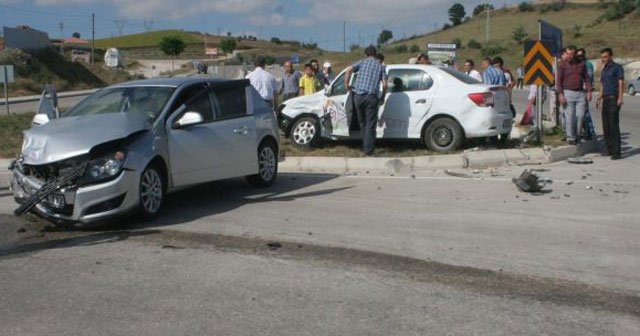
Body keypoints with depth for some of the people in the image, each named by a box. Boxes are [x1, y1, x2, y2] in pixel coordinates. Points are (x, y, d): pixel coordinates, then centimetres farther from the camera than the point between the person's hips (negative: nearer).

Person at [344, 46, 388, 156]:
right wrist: (382, 97, 17)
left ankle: (365, 147, 23)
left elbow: (349, 69, -5)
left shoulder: (362, 62, 13)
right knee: (370, 125, 0)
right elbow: (384, 84, 3)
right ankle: (368, 151, -5)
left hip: (358, 96, 2)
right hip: (371, 97, -2)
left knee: (362, 123, 16)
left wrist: (346, 83, 7)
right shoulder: (380, 66, 13)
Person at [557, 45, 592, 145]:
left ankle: (578, 135, 15)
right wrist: (560, 94, -14)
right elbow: (559, 80, -5)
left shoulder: (581, 64, 9)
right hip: (568, 93, -3)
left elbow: (586, 78, 13)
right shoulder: (562, 65, -1)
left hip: (580, 93, 3)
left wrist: (589, 91, 5)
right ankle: (570, 137, 3)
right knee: (569, 116, -4)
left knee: (580, 115, 0)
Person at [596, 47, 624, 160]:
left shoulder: (617, 68, -3)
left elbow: (621, 83, -9)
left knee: (614, 125, -11)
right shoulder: (603, 70, 19)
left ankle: (616, 152, -11)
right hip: (605, 99, 8)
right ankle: (609, 149, 14)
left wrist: (620, 98, -18)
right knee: (606, 125, 7)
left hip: (614, 99, -8)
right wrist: (599, 98, 18)